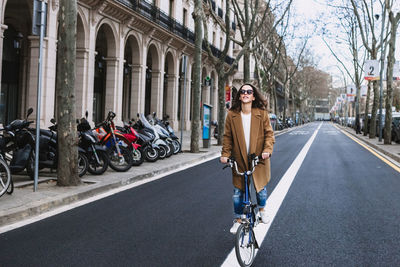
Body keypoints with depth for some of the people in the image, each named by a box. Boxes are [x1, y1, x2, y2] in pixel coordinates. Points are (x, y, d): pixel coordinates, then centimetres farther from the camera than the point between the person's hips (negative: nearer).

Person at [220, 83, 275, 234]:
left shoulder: (262, 113, -5)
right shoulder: (232, 115, -3)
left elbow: (269, 133, -3)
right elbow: (227, 136, 2)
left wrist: (267, 149, -19)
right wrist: (225, 154, -9)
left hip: (258, 158, 0)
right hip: (239, 160, 0)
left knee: (261, 188, 10)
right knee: (237, 192, 4)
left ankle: (262, 209, 41)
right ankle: (238, 220, 21)